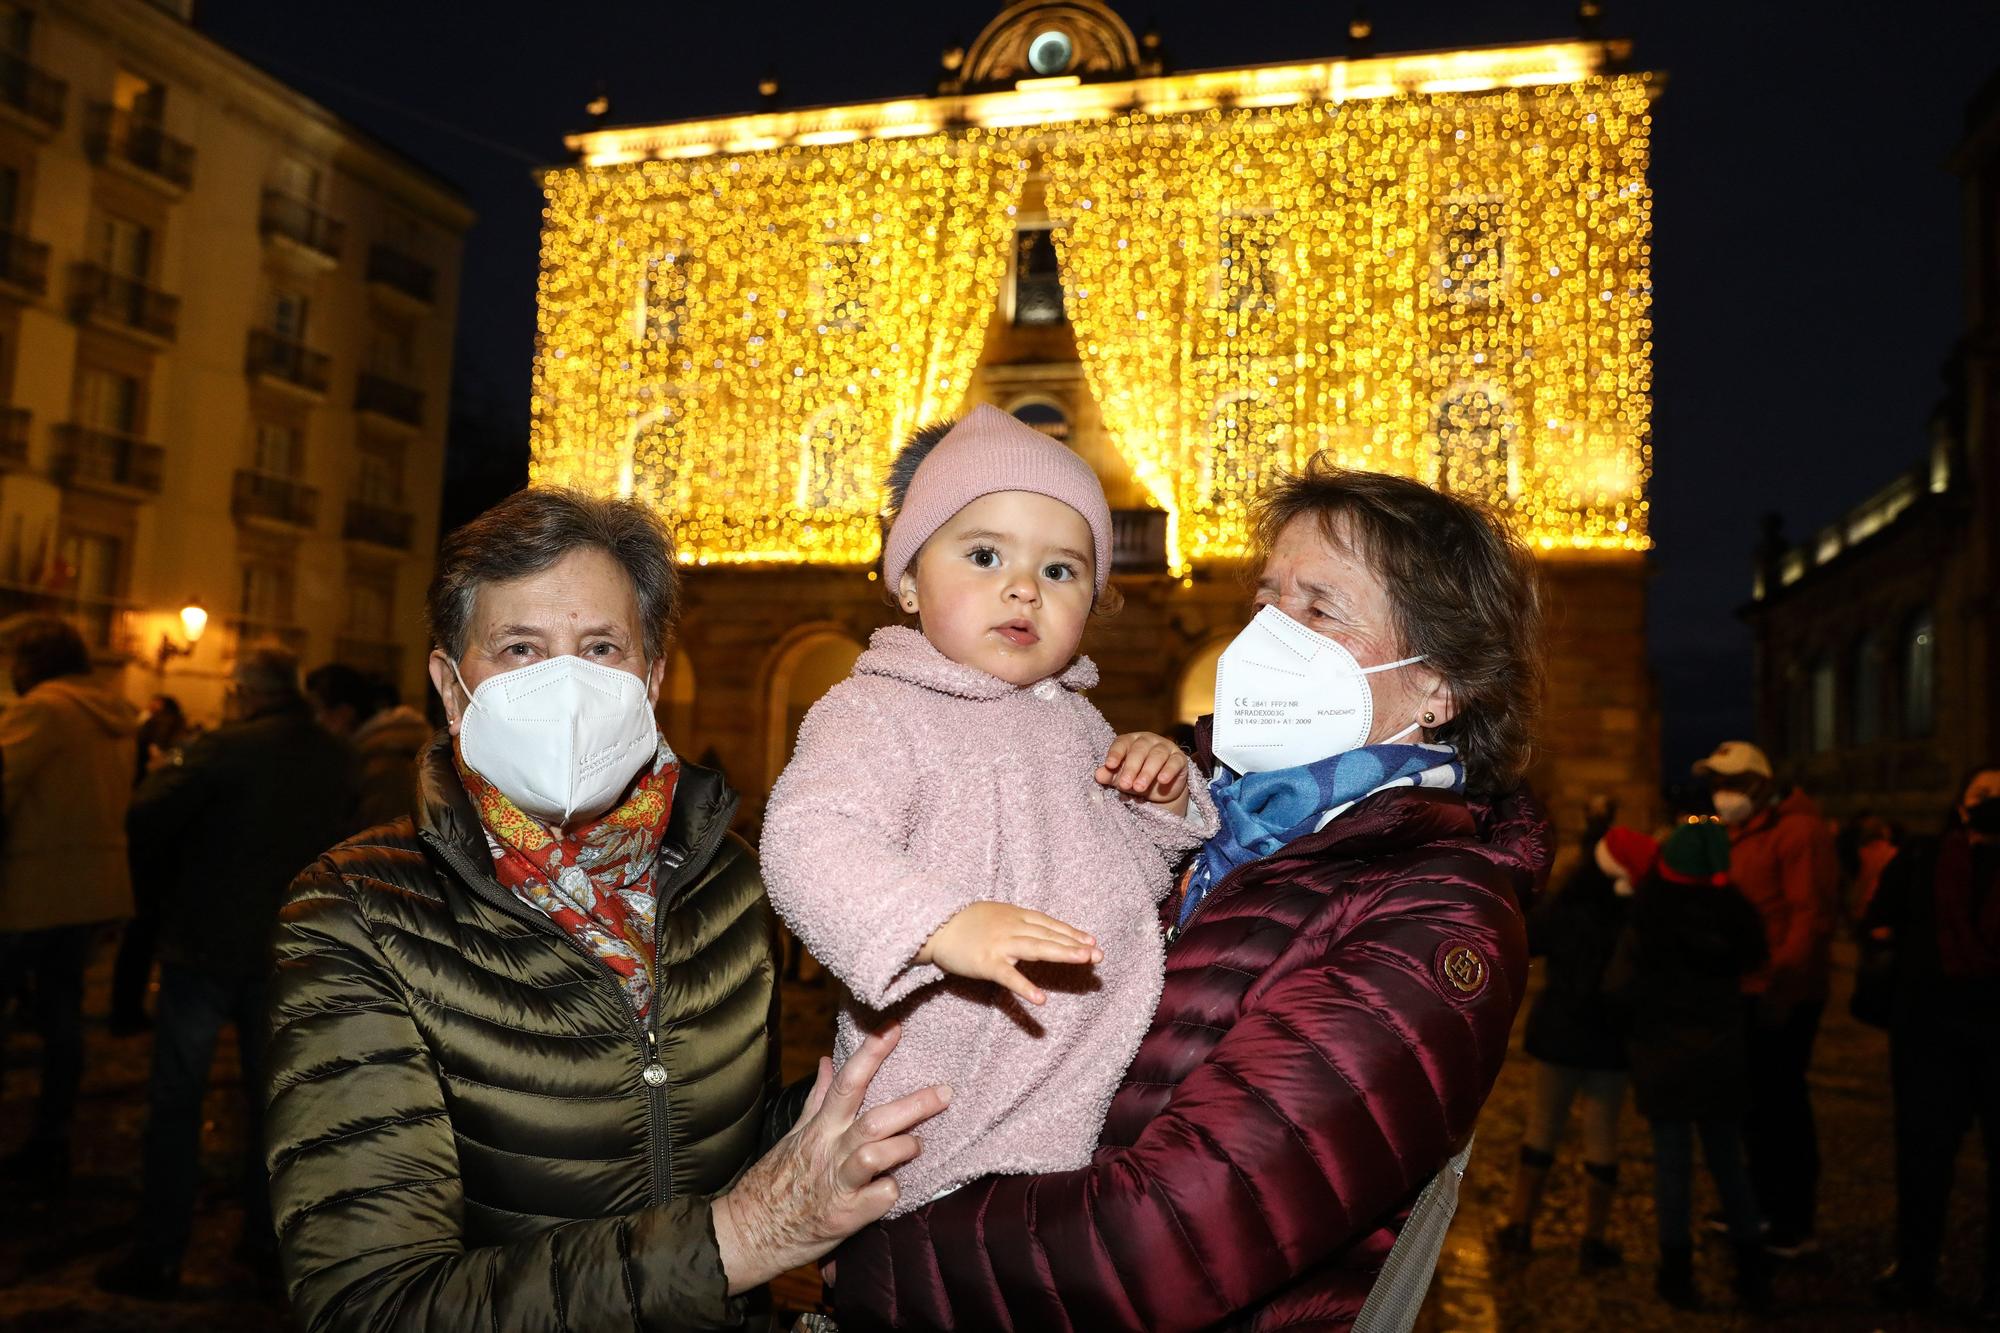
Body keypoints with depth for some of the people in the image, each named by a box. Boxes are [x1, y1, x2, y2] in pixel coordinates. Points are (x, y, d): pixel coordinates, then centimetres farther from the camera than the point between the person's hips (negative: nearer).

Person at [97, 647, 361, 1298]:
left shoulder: (225, 749, -16)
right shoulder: (337, 757, 0)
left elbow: (148, 819, -14)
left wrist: (166, 773, 4)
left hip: (208, 945, -5)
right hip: (289, 951, 5)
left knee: (176, 1099, 6)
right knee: (269, 1093, 16)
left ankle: (159, 1256, 10)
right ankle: (267, 1237, 24)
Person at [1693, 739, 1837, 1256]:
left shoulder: (1798, 832, -14)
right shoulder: (1739, 837, 15)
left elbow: (1812, 916, -21)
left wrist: (1783, 986, -26)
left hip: (1783, 996, -9)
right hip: (1746, 993, 9)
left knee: (1782, 1103, -1)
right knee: (1753, 1102, 17)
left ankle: (1795, 1227, 12)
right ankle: (1764, 1207, 32)